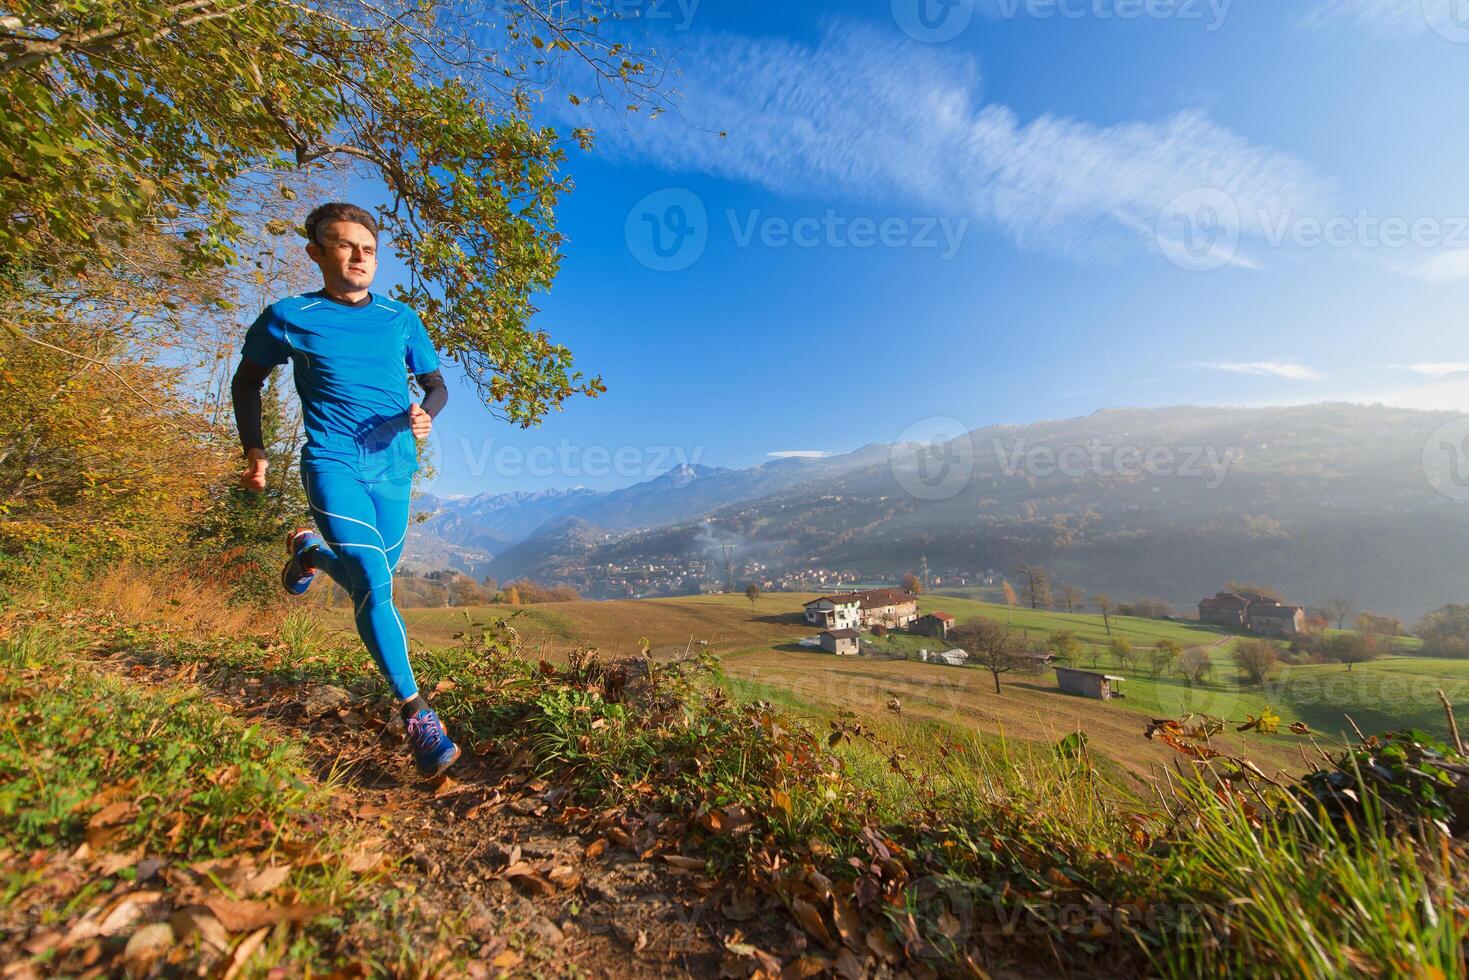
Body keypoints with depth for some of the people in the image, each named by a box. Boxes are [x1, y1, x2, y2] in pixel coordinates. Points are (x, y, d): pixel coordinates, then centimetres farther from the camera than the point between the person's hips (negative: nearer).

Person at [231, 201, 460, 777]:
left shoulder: (401, 319, 9)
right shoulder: (289, 317, 3)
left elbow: (436, 384, 14)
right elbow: (246, 381, 16)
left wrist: (425, 415, -9)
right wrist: (254, 451, 8)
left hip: (394, 468, 4)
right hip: (333, 464, -3)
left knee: (372, 580, 15)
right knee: (373, 584, -18)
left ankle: (309, 551, 48)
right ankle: (416, 714, -12)